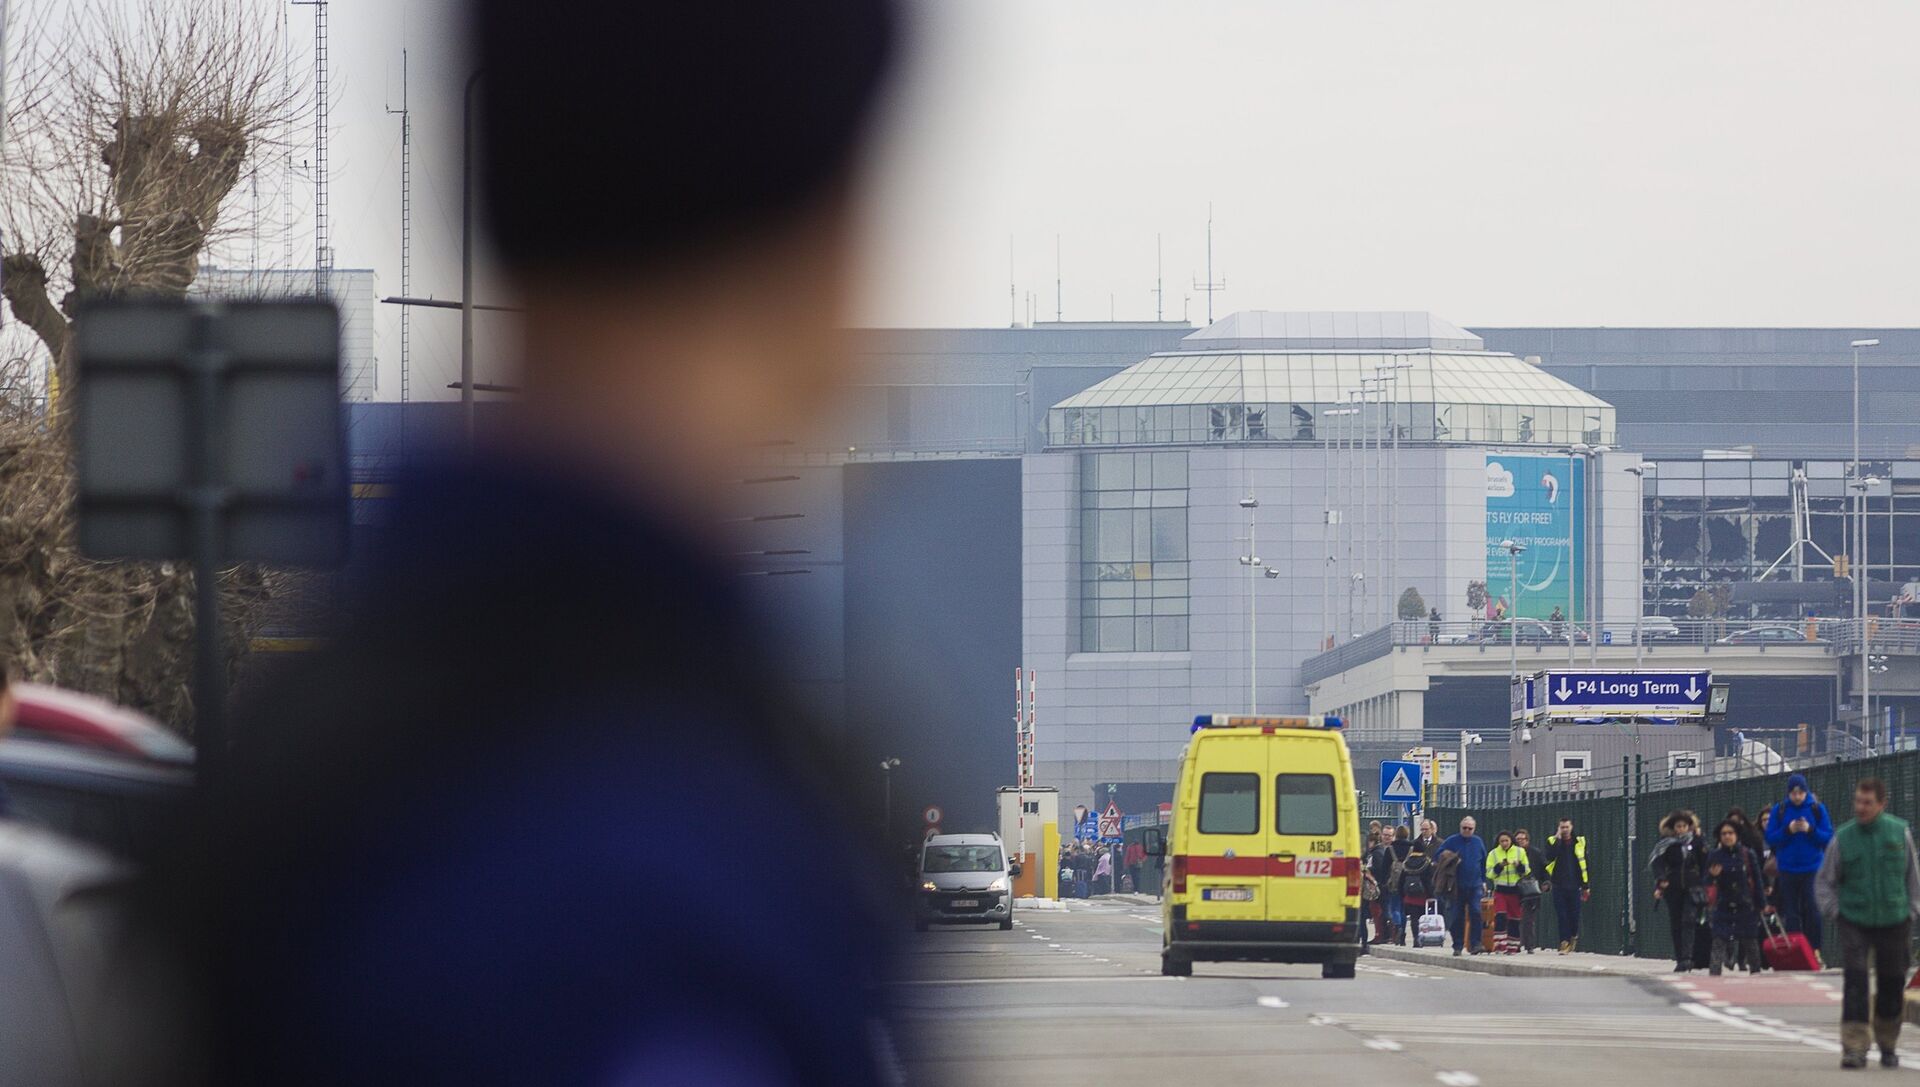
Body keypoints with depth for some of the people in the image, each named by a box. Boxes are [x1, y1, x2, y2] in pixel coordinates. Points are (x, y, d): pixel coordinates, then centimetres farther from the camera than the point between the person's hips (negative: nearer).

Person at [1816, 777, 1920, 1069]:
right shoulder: (1842, 839, -3)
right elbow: (1824, 881, 7)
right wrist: (1833, 912, -4)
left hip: (1893, 922, 1)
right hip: (1854, 922, -1)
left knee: (1892, 985, 8)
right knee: (1855, 981, -15)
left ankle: (1888, 1045, 26)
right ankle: (1854, 1047, -16)